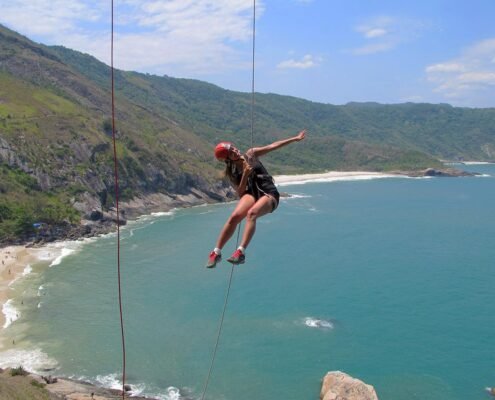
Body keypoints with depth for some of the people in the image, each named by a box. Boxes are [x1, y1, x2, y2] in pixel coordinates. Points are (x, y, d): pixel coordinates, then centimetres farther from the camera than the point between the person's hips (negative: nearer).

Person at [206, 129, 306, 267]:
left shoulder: (251, 155, 11)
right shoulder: (231, 172, 8)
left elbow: (273, 146, 14)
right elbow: (240, 192, 1)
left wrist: (295, 138, 15)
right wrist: (245, 175, -13)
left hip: (269, 195, 0)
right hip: (251, 194, 0)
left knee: (251, 213, -33)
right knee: (235, 216, -30)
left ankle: (241, 252, -44)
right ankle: (216, 252, -22)